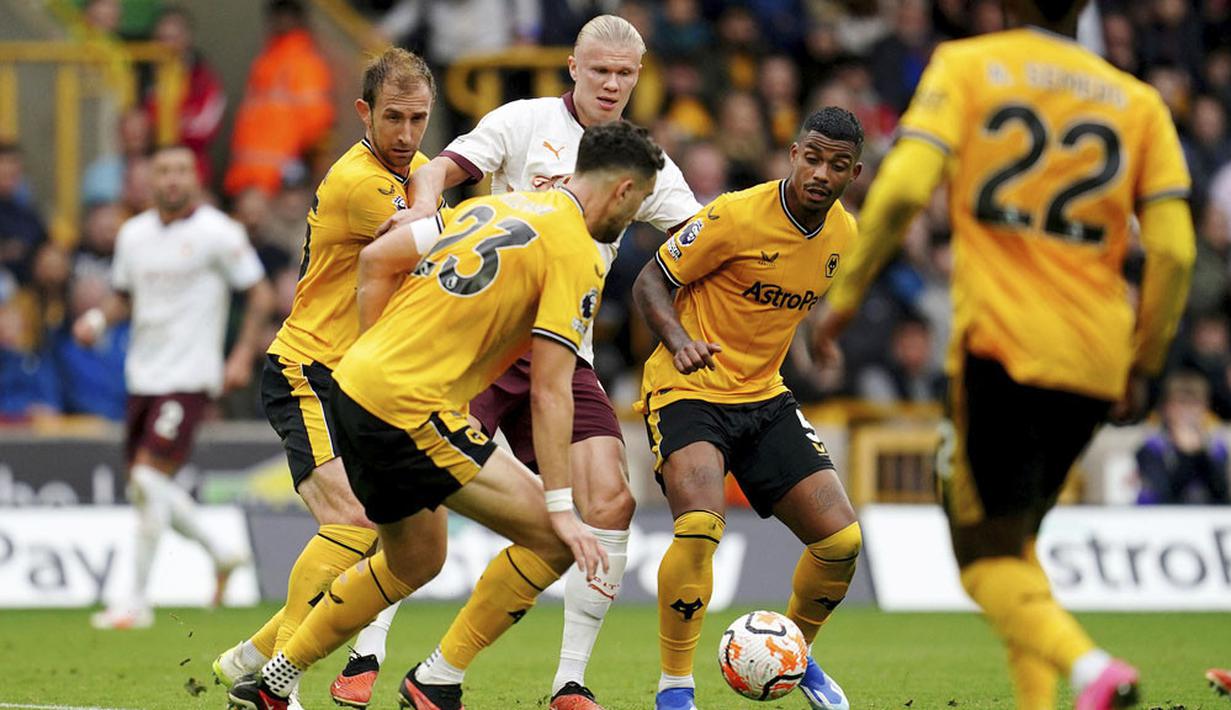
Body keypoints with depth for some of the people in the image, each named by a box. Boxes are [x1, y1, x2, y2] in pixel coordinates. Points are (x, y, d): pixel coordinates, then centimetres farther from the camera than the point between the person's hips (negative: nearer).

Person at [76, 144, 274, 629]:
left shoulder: (218, 234, -7)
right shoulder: (134, 234, 10)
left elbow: (260, 294, -3)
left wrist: (244, 354, -12)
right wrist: (98, 318, -1)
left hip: (189, 375, -7)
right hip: (142, 374, 7)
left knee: (150, 478, -14)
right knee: (145, 489, 9)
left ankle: (138, 601, -8)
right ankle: (221, 556, 31)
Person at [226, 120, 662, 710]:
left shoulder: (494, 207, 15)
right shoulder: (578, 256, -9)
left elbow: (378, 259, 14)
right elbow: (549, 392, -14)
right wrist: (562, 508, -13)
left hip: (355, 386, 9)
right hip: (410, 410, -9)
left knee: (415, 560, 26)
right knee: (553, 541, -6)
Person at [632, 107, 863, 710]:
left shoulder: (844, 235, 2)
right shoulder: (738, 216, -18)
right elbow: (650, 283, -12)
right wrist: (678, 340, -29)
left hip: (763, 396, 6)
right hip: (688, 390, -6)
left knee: (841, 538, -2)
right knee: (700, 526, -30)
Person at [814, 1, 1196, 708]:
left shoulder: (964, 66, 2)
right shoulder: (1140, 103, 10)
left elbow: (903, 190, -11)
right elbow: (1174, 251, 3)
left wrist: (848, 291, -1)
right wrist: (1142, 365, 13)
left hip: (1001, 344, -4)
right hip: (1095, 362, 4)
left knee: (989, 556, -2)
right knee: (1015, 539, 22)